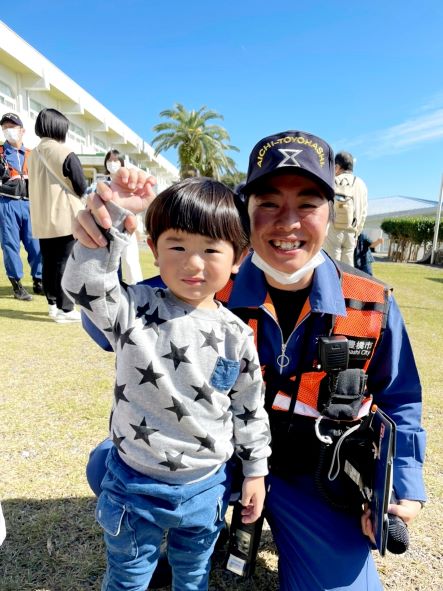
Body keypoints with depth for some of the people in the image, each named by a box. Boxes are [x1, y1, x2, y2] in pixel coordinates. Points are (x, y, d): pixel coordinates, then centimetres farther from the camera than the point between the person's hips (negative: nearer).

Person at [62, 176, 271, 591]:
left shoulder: (236, 334, -11)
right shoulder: (136, 309, -15)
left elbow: (250, 408, 0)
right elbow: (83, 283, -31)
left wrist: (256, 471, 6)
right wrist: (113, 213, -41)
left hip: (206, 487, 2)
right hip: (134, 484, -1)